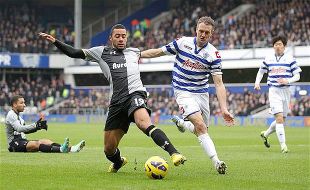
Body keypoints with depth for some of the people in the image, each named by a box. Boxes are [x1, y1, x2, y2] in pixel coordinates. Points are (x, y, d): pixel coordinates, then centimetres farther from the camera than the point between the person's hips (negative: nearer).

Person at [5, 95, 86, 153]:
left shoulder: (17, 115, 22)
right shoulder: (11, 115, -9)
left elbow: (24, 130, 21)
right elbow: (19, 128, -24)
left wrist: (38, 126, 4)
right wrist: (36, 125, -30)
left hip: (22, 141, 9)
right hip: (14, 144, -9)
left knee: (45, 141, -7)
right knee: (36, 144, -32)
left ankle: (70, 149, -23)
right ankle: (61, 149, -52)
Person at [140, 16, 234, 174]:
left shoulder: (213, 54, -9)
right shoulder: (182, 42, -8)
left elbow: (219, 84, -11)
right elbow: (158, 52, 5)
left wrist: (224, 109, -21)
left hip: (201, 92, 3)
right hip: (183, 92, -3)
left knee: (202, 130, 9)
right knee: (200, 126, -22)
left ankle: (181, 123, 41)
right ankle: (216, 162, -24)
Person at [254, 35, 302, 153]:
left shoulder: (289, 59, 0)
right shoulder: (268, 59, 4)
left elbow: (297, 76, 0)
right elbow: (261, 72, 20)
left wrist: (287, 81, -19)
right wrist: (257, 82, 3)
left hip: (285, 91, 2)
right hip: (274, 91, -2)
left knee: (282, 120, 9)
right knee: (279, 118, -16)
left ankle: (265, 134, 35)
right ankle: (283, 145, -13)